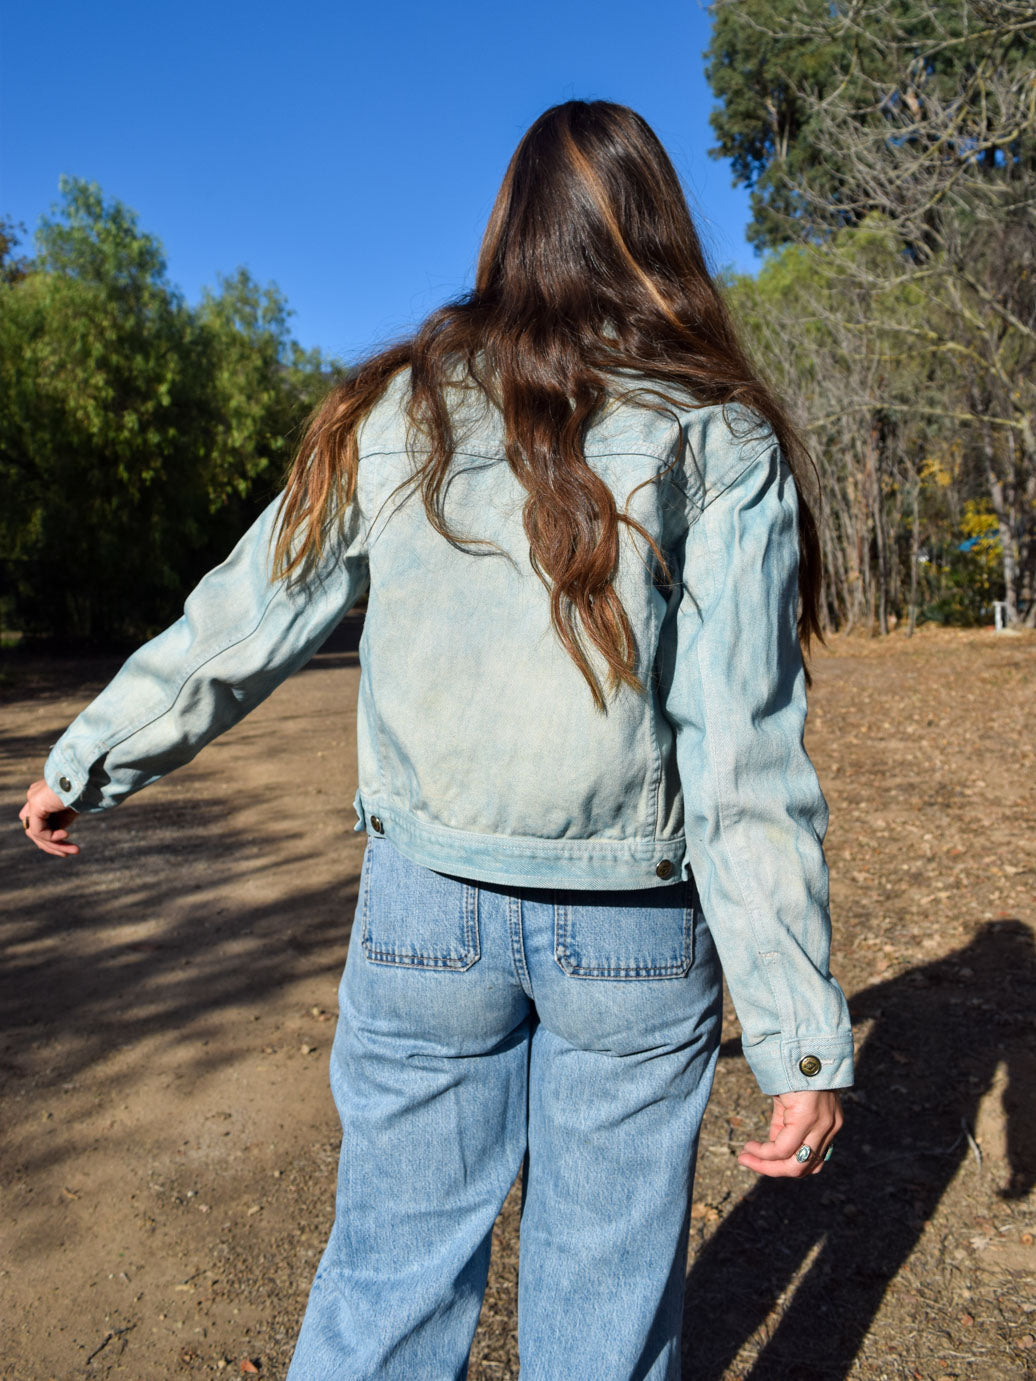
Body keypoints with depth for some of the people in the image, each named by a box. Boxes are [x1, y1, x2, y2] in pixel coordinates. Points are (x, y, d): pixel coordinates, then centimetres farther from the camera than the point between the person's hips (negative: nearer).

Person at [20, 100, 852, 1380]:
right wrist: (801, 1037, -5)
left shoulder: (401, 415, 0)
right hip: (634, 927, -1)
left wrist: (88, 761, 22)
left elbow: (238, 625, 6)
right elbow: (747, 767, -11)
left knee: (395, 1261, 19)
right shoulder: (721, 442, -5)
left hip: (430, 902, 2)